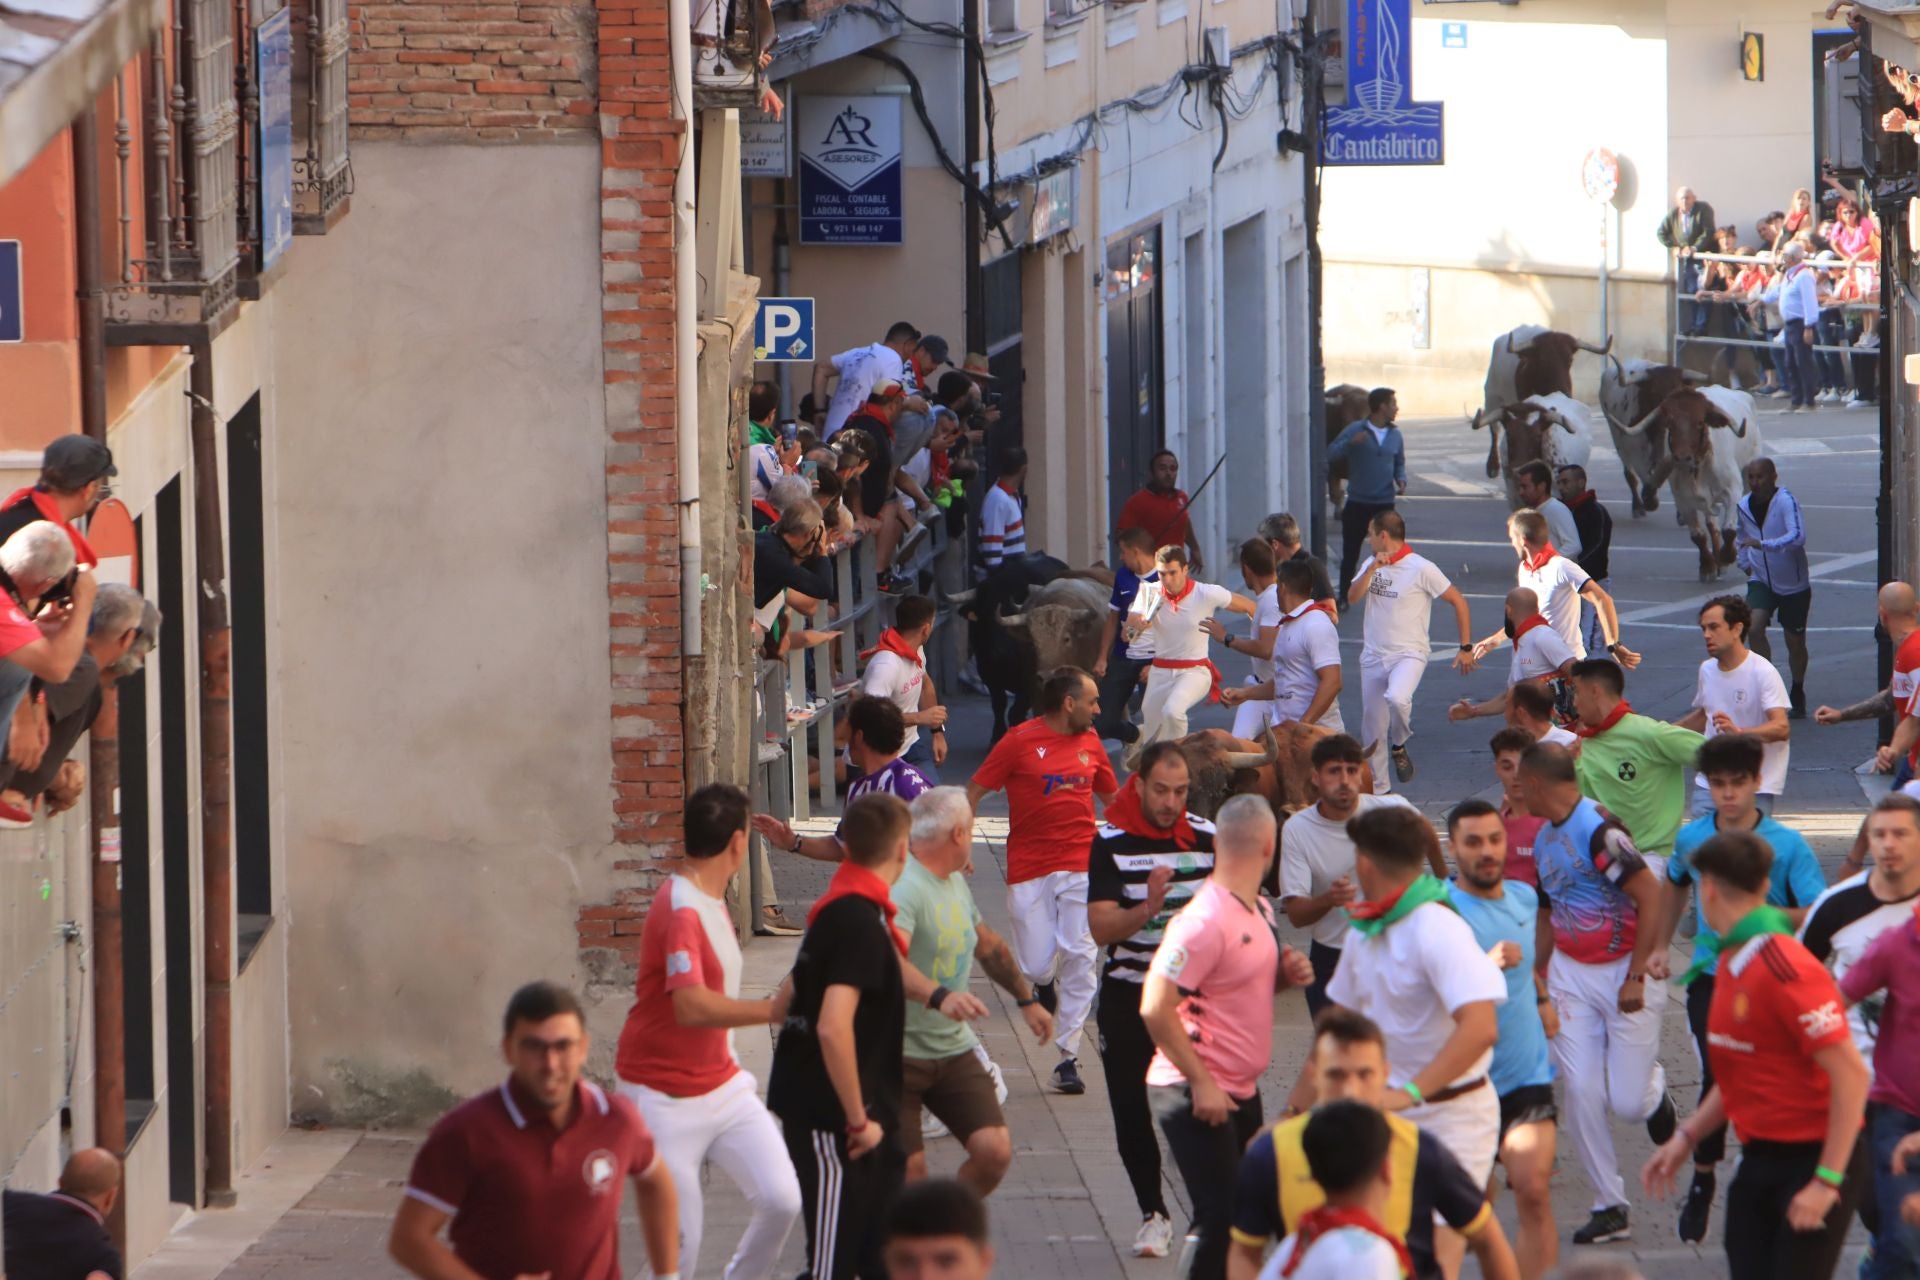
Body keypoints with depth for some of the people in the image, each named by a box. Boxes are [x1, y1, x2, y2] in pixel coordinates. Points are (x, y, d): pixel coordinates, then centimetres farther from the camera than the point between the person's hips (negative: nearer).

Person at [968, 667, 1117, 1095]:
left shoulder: (1090, 742, 11)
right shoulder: (1020, 741, -3)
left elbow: (1111, 796, 25)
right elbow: (974, 791, -1)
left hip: (1081, 864, 3)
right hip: (1029, 870, -3)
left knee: (1079, 959, -6)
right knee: (1037, 966, -6)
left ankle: (1068, 1057, 0)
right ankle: (1045, 982, 33)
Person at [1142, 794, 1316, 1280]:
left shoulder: (1259, 909, 9)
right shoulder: (1204, 920, -21)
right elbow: (1155, 1008, -24)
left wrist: (1286, 974, 2)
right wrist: (1201, 1082, -22)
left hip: (1240, 1091, 9)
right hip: (1194, 1094, -9)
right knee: (1219, 1219, -10)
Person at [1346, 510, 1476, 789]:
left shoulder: (1421, 568, -10)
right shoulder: (1372, 564, 8)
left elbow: (1458, 602, -5)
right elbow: (1352, 597, -4)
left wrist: (1466, 648, -6)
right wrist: (1373, 568, -17)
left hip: (1408, 654, -6)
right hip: (1373, 656, 6)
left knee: (1396, 698, -35)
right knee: (1372, 727, 8)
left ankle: (1399, 747, -6)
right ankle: (1377, 789, 22)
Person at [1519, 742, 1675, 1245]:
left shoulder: (1599, 830, -20)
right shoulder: (1544, 839, 9)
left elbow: (1651, 895, -22)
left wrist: (1636, 976, -20)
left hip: (1626, 971, -7)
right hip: (1571, 972, 7)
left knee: (1628, 1101, -7)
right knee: (1582, 1093, -3)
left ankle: (1653, 1089, 31)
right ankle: (1609, 1208, 5)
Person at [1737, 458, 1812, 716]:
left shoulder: (1786, 501, -21)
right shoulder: (1744, 506, -1)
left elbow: (1797, 536, -37)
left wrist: (1763, 545, -47)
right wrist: (1745, 562, 9)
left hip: (1793, 585, -4)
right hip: (1761, 581, 4)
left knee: (1795, 643, 7)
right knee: (1754, 627, -21)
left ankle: (1797, 695, 30)